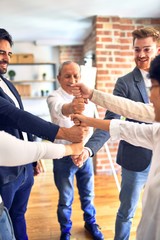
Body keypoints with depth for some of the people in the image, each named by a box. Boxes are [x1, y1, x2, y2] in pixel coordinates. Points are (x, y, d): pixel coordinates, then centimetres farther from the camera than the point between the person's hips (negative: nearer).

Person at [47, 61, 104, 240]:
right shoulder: (54, 97, -16)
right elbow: (59, 109, -40)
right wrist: (70, 108, -64)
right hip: (64, 155, -4)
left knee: (88, 193, 20)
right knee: (65, 198, 13)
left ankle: (90, 223, 44)